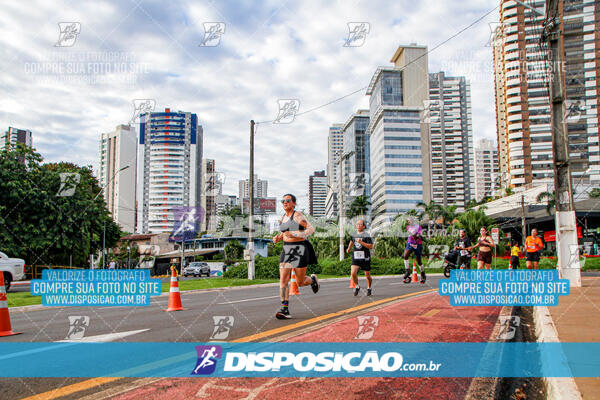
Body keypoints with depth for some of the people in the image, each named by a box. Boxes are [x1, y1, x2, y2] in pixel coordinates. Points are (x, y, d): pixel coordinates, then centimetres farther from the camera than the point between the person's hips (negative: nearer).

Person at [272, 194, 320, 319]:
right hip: (286, 250, 6)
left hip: (299, 250, -6)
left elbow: (311, 229, -13)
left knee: (300, 282, 3)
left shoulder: (298, 216, -10)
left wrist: (295, 234, -23)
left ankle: (313, 279, 38)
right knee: (283, 280, -10)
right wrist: (278, 238, 6)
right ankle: (285, 310, -9)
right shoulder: (281, 218, 12)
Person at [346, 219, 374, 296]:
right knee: (353, 273, -14)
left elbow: (371, 246, -17)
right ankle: (357, 287, 10)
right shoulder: (354, 235, 8)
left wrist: (361, 242, -25)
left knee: (367, 275, 8)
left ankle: (369, 288, 33)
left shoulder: (366, 236, -8)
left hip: (365, 258, -3)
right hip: (355, 257, 3)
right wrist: (349, 248, 30)